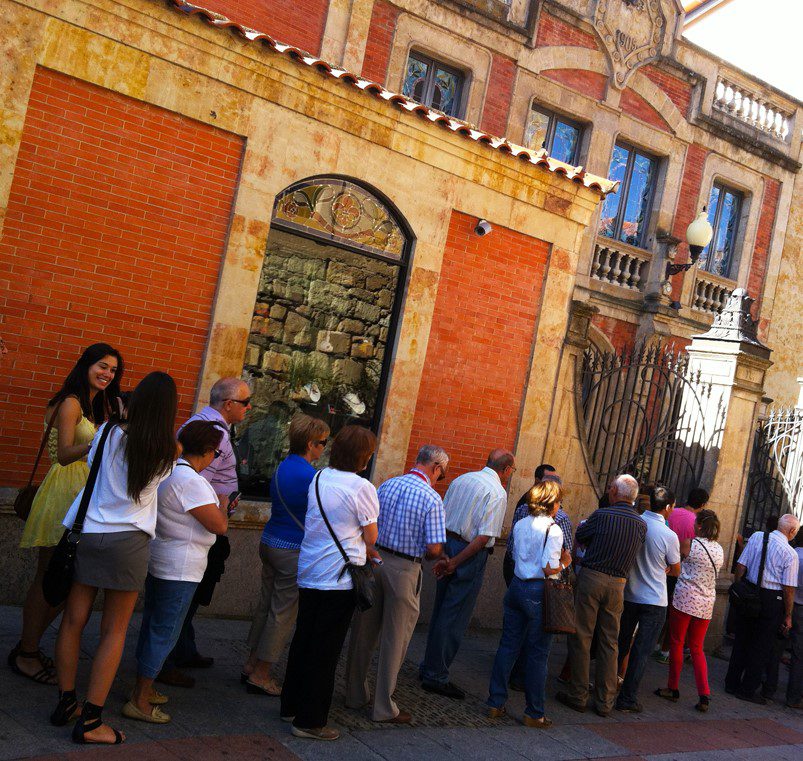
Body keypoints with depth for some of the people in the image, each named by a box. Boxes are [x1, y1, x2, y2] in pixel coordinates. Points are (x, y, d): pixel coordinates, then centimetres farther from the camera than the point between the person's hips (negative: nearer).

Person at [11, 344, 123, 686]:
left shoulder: (100, 405, 17)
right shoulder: (71, 403, -10)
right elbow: (64, 454, -20)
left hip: (83, 496, 9)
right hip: (64, 491, -9)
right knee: (49, 576, -3)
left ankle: (29, 647, 22)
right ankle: (25, 653, 8)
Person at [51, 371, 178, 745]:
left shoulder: (108, 433, -2)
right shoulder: (167, 453, -4)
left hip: (84, 531, 2)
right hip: (127, 541, -2)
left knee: (73, 620, 11)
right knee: (114, 630, 6)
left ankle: (66, 702, 22)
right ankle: (90, 720, 6)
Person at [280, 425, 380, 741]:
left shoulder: (319, 479, 6)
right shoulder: (361, 487, -14)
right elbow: (371, 538, -7)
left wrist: (363, 551, 15)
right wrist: (364, 550, 14)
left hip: (309, 573, 7)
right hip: (339, 578, -7)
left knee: (302, 641, 18)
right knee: (325, 650, 2)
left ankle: (291, 705, 31)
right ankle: (310, 721, 10)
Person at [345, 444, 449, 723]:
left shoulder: (387, 485, 4)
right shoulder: (432, 498, -13)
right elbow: (434, 549, -15)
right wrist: (437, 557, 6)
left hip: (374, 560, 6)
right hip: (404, 569, -5)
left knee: (364, 633, 16)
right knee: (394, 640, 6)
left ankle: (355, 694, 29)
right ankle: (383, 707, 15)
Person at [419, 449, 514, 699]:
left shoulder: (461, 479, 9)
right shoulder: (498, 493, -11)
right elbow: (484, 536, -18)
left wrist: (445, 555, 8)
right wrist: (454, 563, -14)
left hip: (448, 544, 7)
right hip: (470, 555, -7)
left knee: (440, 610, 17)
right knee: (455, 618, 1)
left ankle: (429, 667, 27)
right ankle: (436, 676, 7)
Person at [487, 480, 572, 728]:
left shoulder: (520, 524, 7)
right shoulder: (553, 530, -13)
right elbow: (549, 568, -19)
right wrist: (565, 562, 0)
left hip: (517, 586, 6)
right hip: (539, 593, -6)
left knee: (508, 646, 13)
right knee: (538, 654, 4)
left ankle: (496, 703, 17)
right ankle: (534, 713, 12)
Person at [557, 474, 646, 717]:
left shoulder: (601, 515, -9)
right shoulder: (641, 524, 3)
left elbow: (580, 537, 4)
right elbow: (634, 551, 13)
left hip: (591, 578, -4)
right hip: (618, 585, 4)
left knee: (581, 638, 5)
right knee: (609, 644, 11)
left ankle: (578, 695, 9)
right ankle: (605, 701, 15)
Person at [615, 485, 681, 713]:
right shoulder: (669, 535, -17)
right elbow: (676, 570, 0)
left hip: (628, 594, 4)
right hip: (654, 601, -4)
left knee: (620, 645, 17)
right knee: (641, 651, 5)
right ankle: (627, 699, 9)